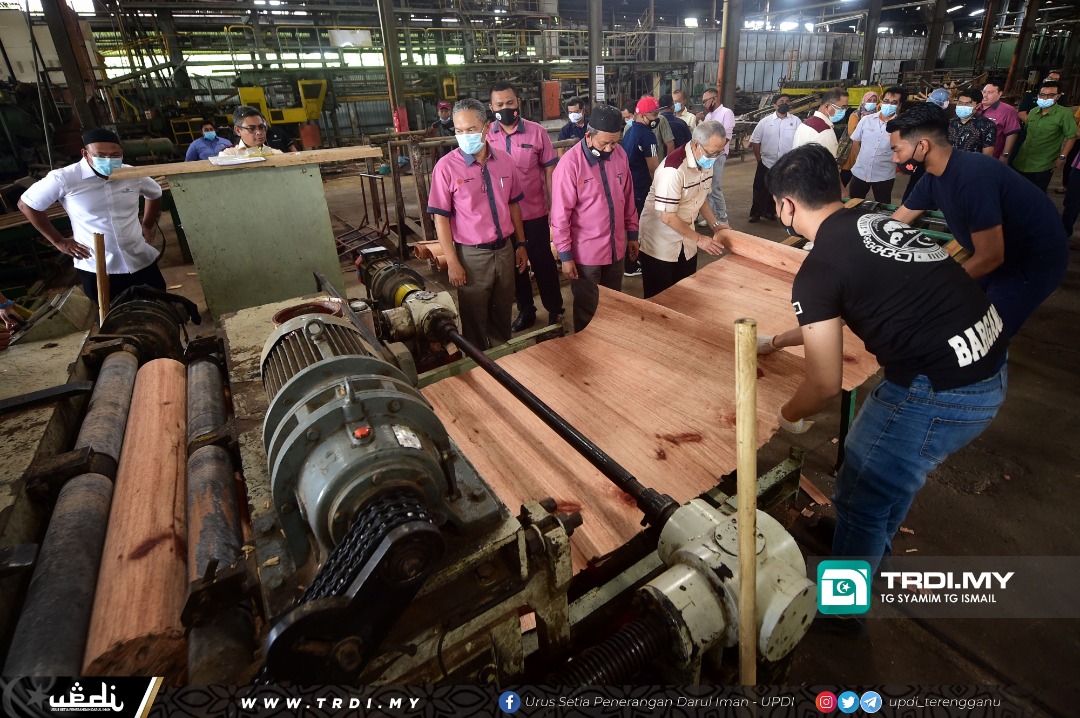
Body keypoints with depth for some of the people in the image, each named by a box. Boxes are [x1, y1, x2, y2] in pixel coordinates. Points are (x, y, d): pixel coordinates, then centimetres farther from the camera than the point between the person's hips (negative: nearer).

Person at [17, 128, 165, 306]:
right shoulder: (64, 178, -12)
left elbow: (155, 193, 20)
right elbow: (26, 204, 1)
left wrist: (148, 226, 14)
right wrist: (58, 241, -1)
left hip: (141, 262, 3)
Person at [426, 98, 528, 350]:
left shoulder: (504, 160, 1)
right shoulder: (446, 167, -11)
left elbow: (513, 204, 10)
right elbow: (441, 218, -9)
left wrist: (520, 244, 10)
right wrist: (452, 262, -12)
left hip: (505, 249, 4)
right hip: (472, 255, -3)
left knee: (502, 311, 17)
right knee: (475, 317, 10)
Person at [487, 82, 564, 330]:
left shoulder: (536, 132, -7)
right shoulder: (485, 135, -2)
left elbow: (549, 170, -2)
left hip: (534, 212, -2)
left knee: (543, 262, 10)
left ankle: (555, 309, 27)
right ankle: (525, 310, 32)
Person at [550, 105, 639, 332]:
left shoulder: (620, 154, 0)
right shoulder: (570, 164, -17)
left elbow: (628, 198, 10)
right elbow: (560, 215, -15)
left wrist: (632, 234, 13)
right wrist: (565, 255, -13)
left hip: (616, 247, 5)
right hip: (585, 252, -5)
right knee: (587, 310, 10)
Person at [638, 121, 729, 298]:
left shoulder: (706, 161, -1)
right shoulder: (674, 169, -26)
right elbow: (668, 217, -25)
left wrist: (715, 224, 2)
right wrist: (699, 239, -16)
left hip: (686, 243, 7)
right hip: (661, 244, -7)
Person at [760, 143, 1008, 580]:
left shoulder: (817, 271, -16)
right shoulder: (873, 223, 9)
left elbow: (825, 385, -10)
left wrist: (789, 415, 11)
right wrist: (776, 341, 36)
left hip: (941, 393, -9)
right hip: (988, 363, 9)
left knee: (860, 499, 10)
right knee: (891, 471, 29)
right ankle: (870, 553, 53)